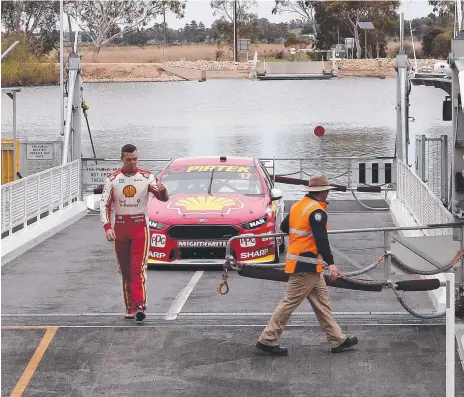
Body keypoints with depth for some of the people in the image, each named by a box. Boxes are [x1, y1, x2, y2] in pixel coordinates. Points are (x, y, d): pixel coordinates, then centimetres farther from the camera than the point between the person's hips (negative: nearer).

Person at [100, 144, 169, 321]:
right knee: (125, 271, 6)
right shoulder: (112, 179, 4)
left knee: (138, 268, -13)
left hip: (140, 227, -2)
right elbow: (104, 204, 2)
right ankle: (129, 307, 13)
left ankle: (139, 305, -19)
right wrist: (107, 227, -12)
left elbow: (164, 199, -4)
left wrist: (162, 190, -29)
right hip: (120, 227, 2)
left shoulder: (146, 177, 2)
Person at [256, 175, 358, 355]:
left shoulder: (298, 206, 11)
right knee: (290, 302, -4)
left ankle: (337, 340, 18)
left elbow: (284, 227, 24)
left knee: (322, 303, 13)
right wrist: (330, 263, -30)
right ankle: (267, 340, 1)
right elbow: (321, 239, -25)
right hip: (306, 266, -10)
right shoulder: (316, 211, -17)